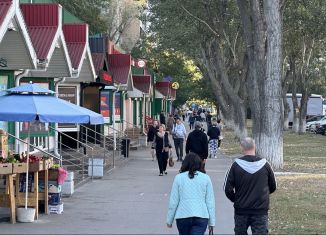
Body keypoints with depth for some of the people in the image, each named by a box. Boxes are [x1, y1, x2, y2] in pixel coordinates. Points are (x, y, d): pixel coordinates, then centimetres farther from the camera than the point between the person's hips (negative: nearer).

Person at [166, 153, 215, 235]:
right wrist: (211, 222, 10)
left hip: (183, 216, 1)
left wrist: (169, 220, 11)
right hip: (201, 216, -1)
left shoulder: (179, 177, 1)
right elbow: (210, 202, 4)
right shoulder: (206, 178, 3)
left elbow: (173, 201, 1)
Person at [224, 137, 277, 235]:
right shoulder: (264, 164, -3)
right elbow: (273, 187, 9)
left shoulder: (236, 165, -8)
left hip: (241, 210, 0)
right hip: (261, 211, 0)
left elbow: (227, 188, -7)